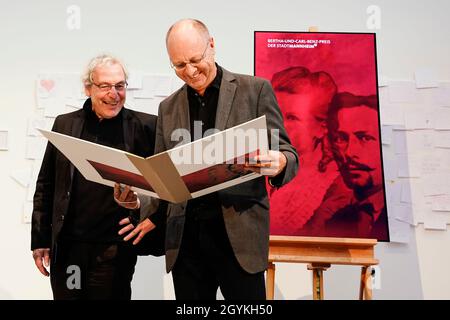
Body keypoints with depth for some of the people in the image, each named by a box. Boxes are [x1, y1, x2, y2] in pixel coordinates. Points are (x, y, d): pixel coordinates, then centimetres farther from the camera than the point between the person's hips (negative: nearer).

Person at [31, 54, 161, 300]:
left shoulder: (144, 126, -3)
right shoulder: (65, 124, 6)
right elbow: (46, 185, 9)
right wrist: (40, 240, 7)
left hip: (114, 250, -2)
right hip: (65, 248, 3)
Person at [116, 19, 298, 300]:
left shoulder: (255, 90, 0)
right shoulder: (168, 107, 11)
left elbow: (287, 154, -2)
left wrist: (279, 164, -26)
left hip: (238, 232, -3)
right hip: (184, 235, 4)